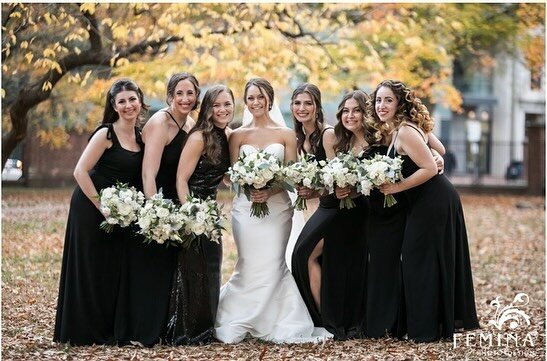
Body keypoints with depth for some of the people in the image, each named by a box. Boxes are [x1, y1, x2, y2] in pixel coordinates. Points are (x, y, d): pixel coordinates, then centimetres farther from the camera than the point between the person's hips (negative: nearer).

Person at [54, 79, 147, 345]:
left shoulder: (140, 136, 7)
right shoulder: (106, 134, -13)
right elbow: (80, 171, -17)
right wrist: (102, 206, -17)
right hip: (90, 210, -7)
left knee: (114, 271, 9)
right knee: (89, 270, -1)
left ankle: (109, 331, 18)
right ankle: (84, 331, 7)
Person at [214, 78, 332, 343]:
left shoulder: (286, 134, 6)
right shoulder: (237, 136, 8)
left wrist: (270, 191, -15)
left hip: (277, 205, 0)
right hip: (245, 206, 0)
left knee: (273, 264, -6)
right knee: (249, 265, -5)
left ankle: (275, 323, 5)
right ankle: (238, 321, 9)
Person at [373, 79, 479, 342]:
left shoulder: (405, 132, -19)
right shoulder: (410, 126, 9)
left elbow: (430, 169, -23)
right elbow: (439, 149, 21)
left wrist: (397, 187, -20)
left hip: (432, 203, -10)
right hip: (437, 199, 10)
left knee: (420, 261, -4)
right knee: (442, 260, 16)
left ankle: (427, 328, 1)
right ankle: (452, 318, 25)